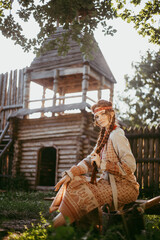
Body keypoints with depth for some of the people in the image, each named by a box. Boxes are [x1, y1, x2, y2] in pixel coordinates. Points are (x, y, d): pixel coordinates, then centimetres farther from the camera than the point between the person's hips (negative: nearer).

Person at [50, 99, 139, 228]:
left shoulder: (116, 135, -13)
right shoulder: (104, 136, 15)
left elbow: (130, 166, -21)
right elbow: (90, 160, 12)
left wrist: (103, 164, -17)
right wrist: (70, 174, -1)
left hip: (124, 186, -9)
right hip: (109, 182, 9)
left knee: (84, 193, -24)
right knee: (73, 181, 0)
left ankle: (56, 225, -15)